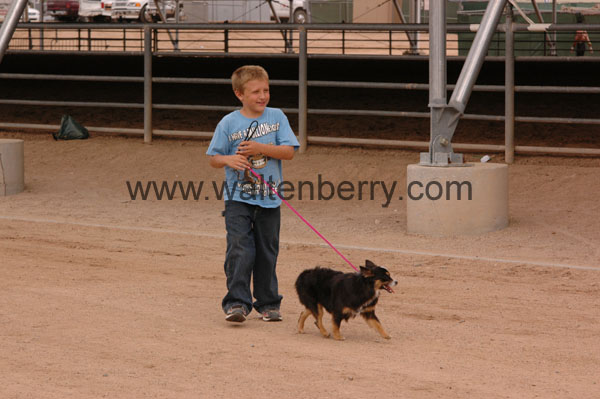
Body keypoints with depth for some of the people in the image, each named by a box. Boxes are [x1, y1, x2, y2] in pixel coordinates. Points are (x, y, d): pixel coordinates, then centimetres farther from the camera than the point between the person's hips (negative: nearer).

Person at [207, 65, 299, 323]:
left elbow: (289, 151, -4)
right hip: (238, 198, -2)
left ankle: (268, 302, 21)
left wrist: (260, 148, -17)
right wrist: (228, 159, -19)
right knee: (240, 250, -13)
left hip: (269, 199, 2)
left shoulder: (276, 117, 3)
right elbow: (213, 159, 3)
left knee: (267, 252, 9)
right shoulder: (228, 123, -1)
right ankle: (237, 302, -11)